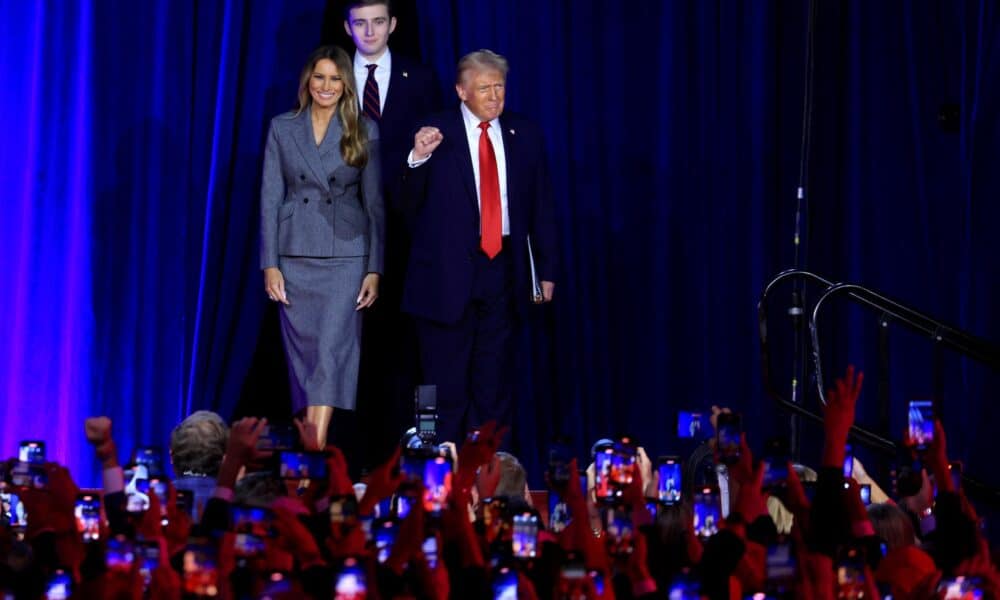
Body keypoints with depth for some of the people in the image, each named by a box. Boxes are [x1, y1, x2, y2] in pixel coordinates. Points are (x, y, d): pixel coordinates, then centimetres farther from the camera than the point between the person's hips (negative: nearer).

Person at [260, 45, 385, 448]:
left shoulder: (365, 132, 4)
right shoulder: (282, 128, 6)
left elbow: (374, 203, 4)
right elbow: (270, 199, 5)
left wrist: (374, 269, -2)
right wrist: (270, 264, -2)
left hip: (345, 257, -2)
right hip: (295, 258, 2)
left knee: (332, 350, -13)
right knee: (302, 353, 4)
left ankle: (315, 449, -20)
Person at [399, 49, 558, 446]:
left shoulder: (525, 136, 8)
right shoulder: (435, 134, -2)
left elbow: (541, 208, 12)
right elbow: (409, 207, -4)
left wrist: (546, 271, 8)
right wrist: (417, 159, -22)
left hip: (502, 268, 3)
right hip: (448, 274, -3)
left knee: (494, 383, 8)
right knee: (446, 384, 1)